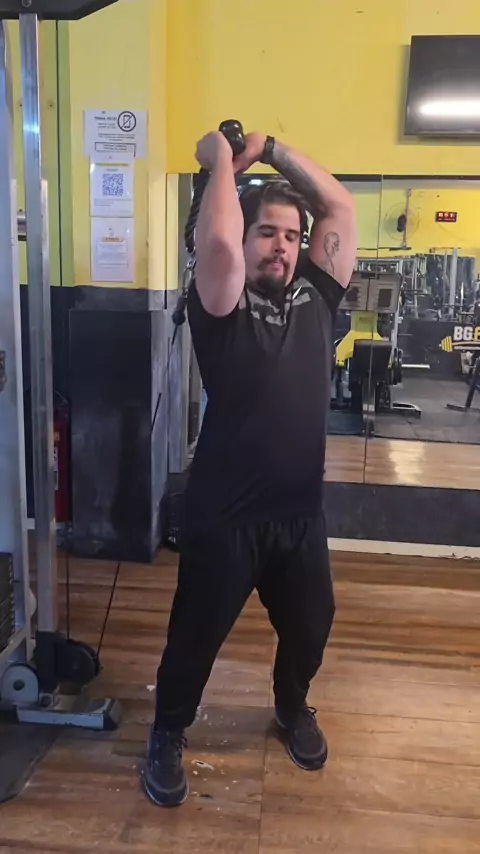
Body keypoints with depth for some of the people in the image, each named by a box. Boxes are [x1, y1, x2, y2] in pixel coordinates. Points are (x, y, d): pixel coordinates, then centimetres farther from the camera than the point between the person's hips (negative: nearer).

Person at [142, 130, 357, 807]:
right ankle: (168, 735, 38)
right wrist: (221, 161, -13)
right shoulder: (223, 306, -8)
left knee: (310, 628, 22)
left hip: (301, 510, 5)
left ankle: (293, 708, 52)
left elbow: (341, 207, 4)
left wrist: (271, 149, 2)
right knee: (197, 633, 12)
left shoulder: (315, 297, 5)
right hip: (225, 513, -4)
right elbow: (217, 245, -29)